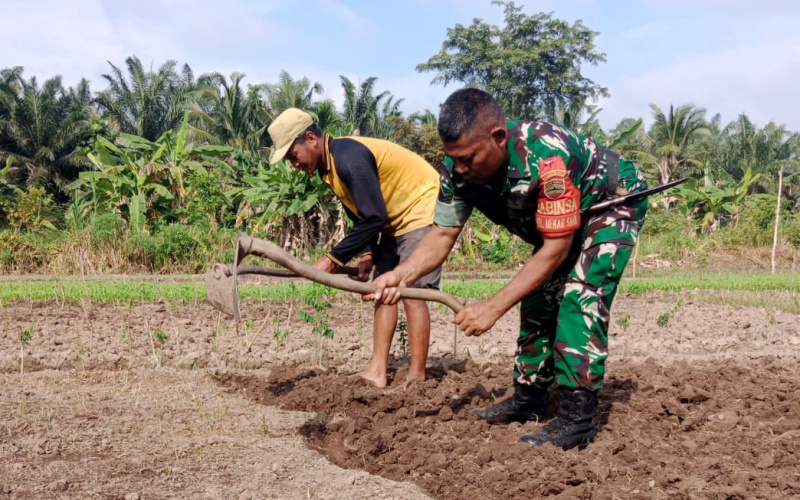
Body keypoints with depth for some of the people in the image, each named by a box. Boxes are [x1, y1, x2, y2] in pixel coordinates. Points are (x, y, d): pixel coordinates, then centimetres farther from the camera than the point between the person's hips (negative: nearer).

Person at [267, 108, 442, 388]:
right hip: (395, 220, 10)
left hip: (423, 209, -10)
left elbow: (374, 218, -29)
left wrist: (334, 258, -24)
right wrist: (367, 252, 1)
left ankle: (417, 377, -7)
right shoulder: (327, 167, 3)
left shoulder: (349, 158, -27)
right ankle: (377, 371, 4)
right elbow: (361, 215, 14)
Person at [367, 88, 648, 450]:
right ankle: (528, 399, 19)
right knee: (537, 299, 6)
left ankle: (577, 420, -18)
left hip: (614, 203, -7)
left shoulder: (546, 156, -42)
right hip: (559, 218, 7)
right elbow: (443, 234, -17)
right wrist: (401, 275, -37)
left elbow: (556, 248, -36)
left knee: (581, 297, -21)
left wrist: (493, 307, -38)